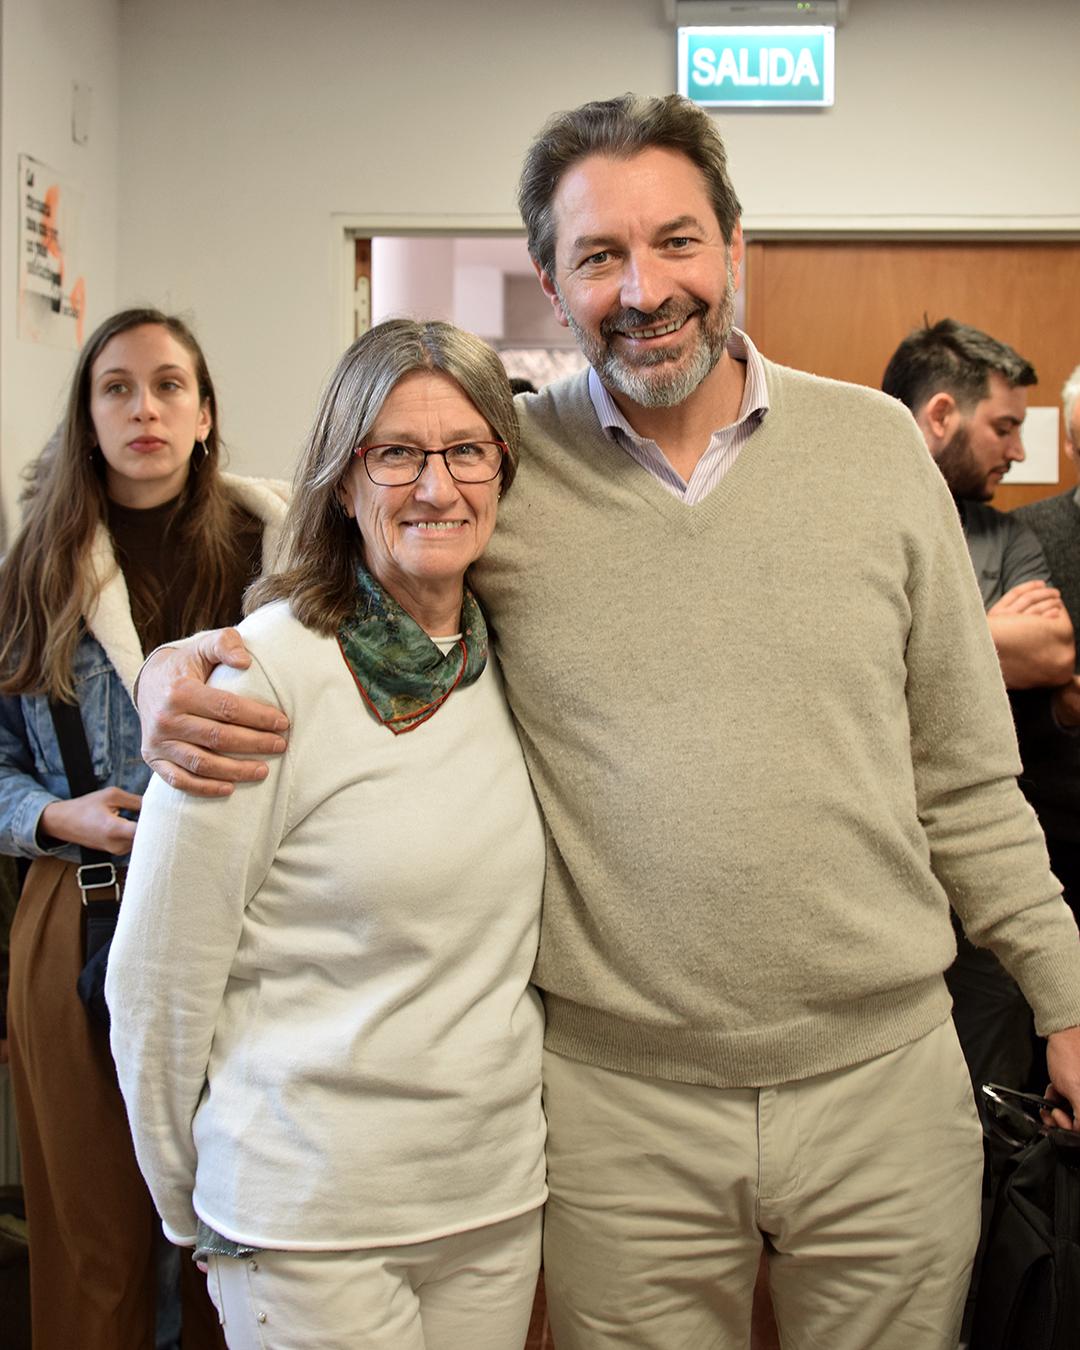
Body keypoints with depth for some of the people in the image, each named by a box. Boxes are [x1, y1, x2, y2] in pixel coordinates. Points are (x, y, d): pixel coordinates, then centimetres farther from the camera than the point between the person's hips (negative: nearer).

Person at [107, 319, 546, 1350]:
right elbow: (158, 982, -11)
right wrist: (192, 1208, 0)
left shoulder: (510, 661, 1)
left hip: (499, 1195, 5)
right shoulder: (266, 671, -16)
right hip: (312, 1220, -5)